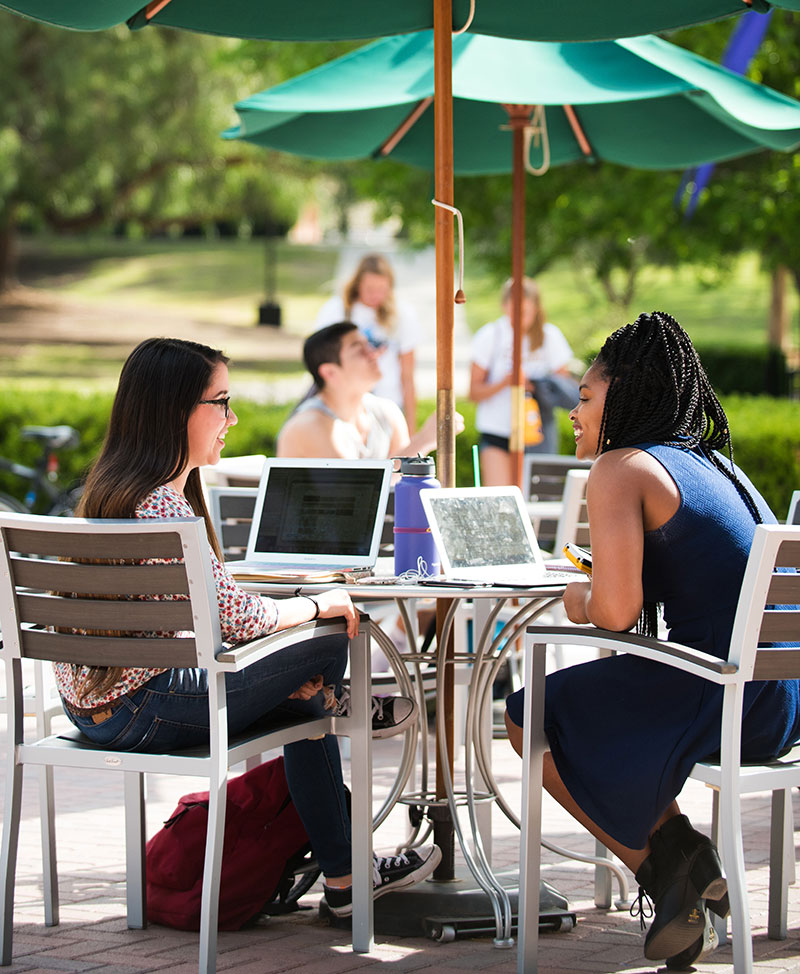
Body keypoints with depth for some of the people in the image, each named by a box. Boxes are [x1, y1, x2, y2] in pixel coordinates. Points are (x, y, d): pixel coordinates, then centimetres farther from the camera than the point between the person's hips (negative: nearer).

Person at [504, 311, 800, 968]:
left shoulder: (621, 468, -8)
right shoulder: (715, 463, 17)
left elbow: (617, 611, -18)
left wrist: (579, 601, 4)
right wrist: (597, 588, 20)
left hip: (722, 703, -8)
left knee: (528, 717, 14)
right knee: (594, 701, 32)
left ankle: (662, 864, 12)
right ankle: (680, 857, 16)